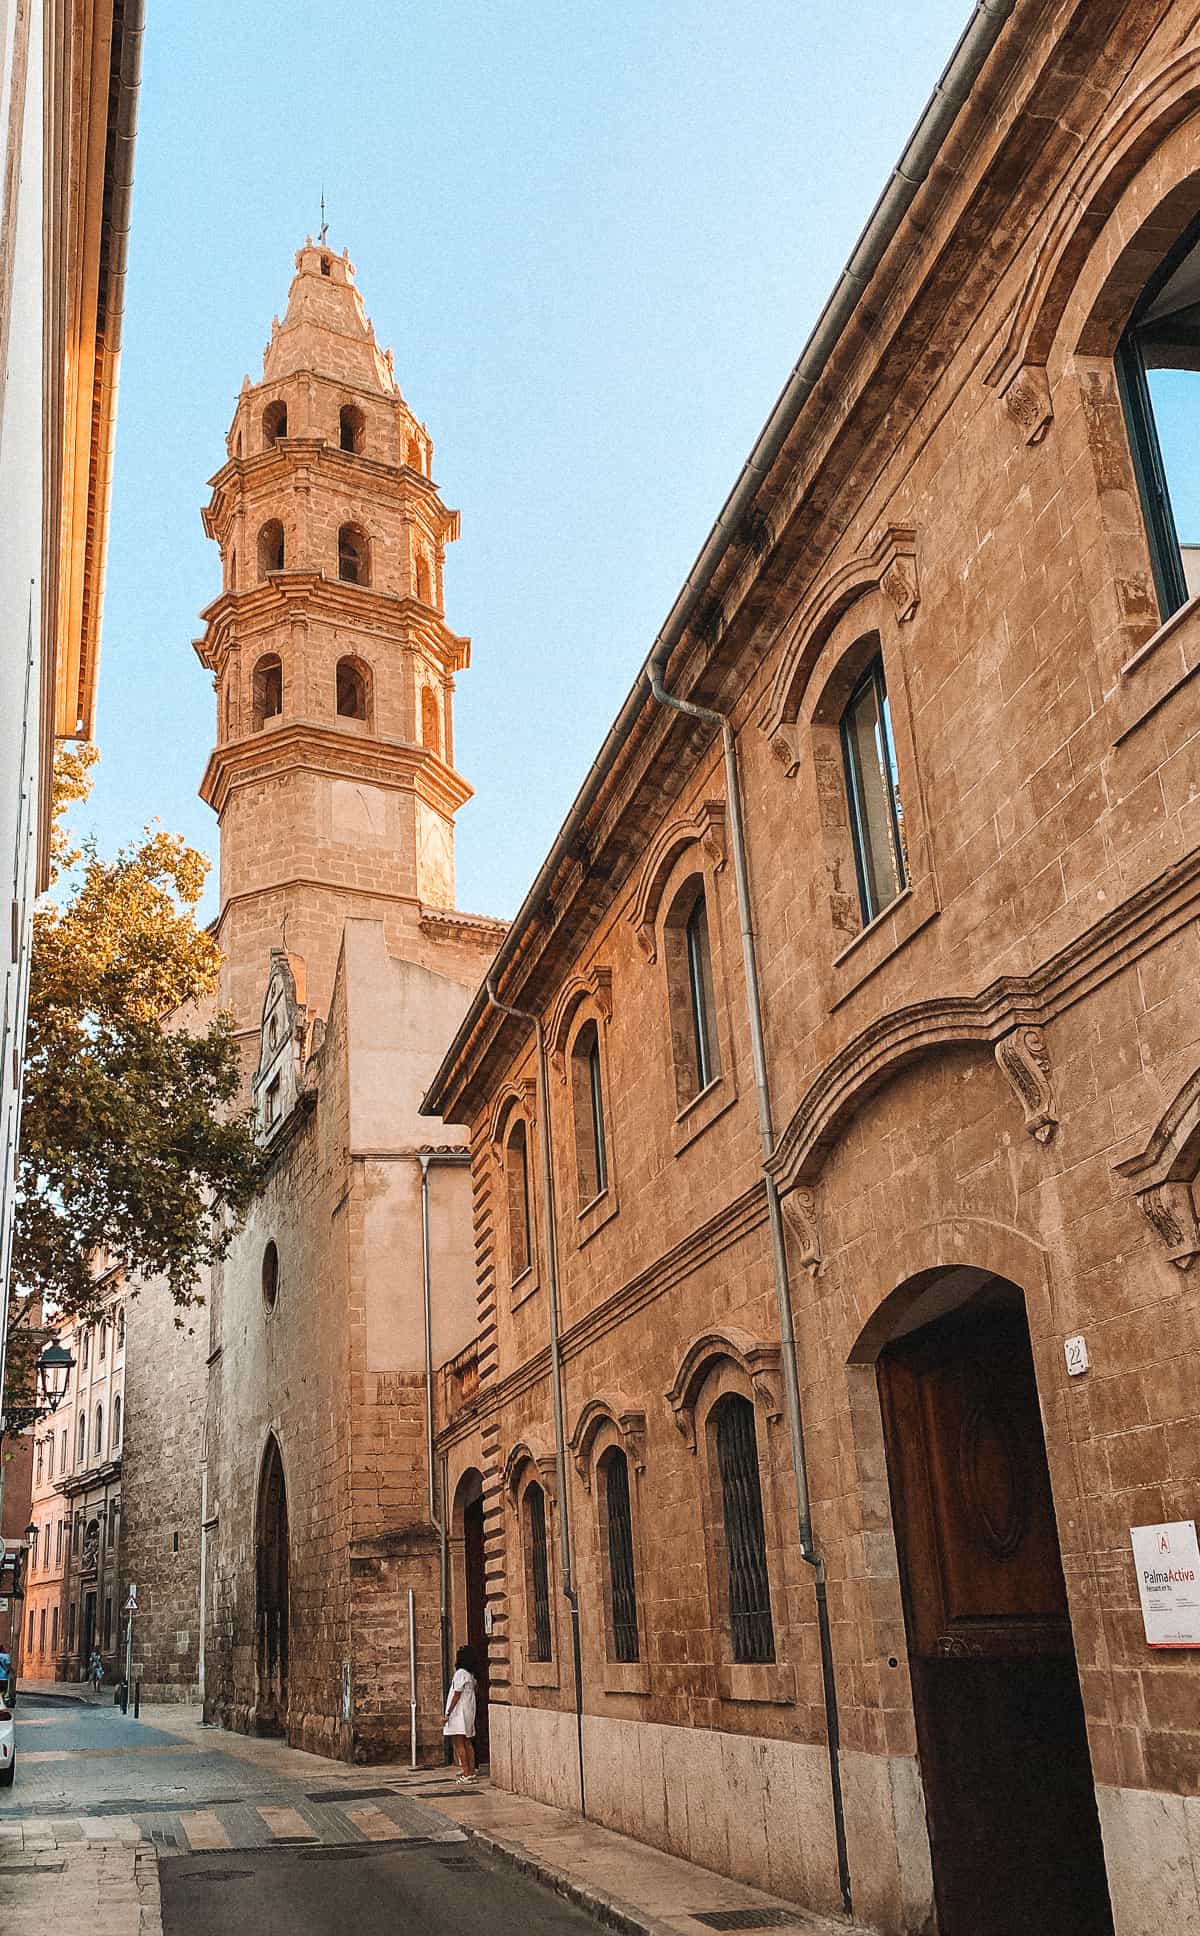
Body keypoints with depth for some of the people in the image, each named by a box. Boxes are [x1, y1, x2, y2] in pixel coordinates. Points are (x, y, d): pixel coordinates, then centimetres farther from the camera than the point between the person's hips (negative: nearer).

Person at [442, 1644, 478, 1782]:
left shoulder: (460, 1673, -13)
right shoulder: (470, 1675, 13)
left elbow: (457, 1694, -16)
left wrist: (448, 1713, -13)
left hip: (459, 1713, -9)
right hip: (468, 1713, 9)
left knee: (459, 1743, -8)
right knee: (467, 1743, 12)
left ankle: (466, 1774, -11)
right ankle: (471, 1772, 13)